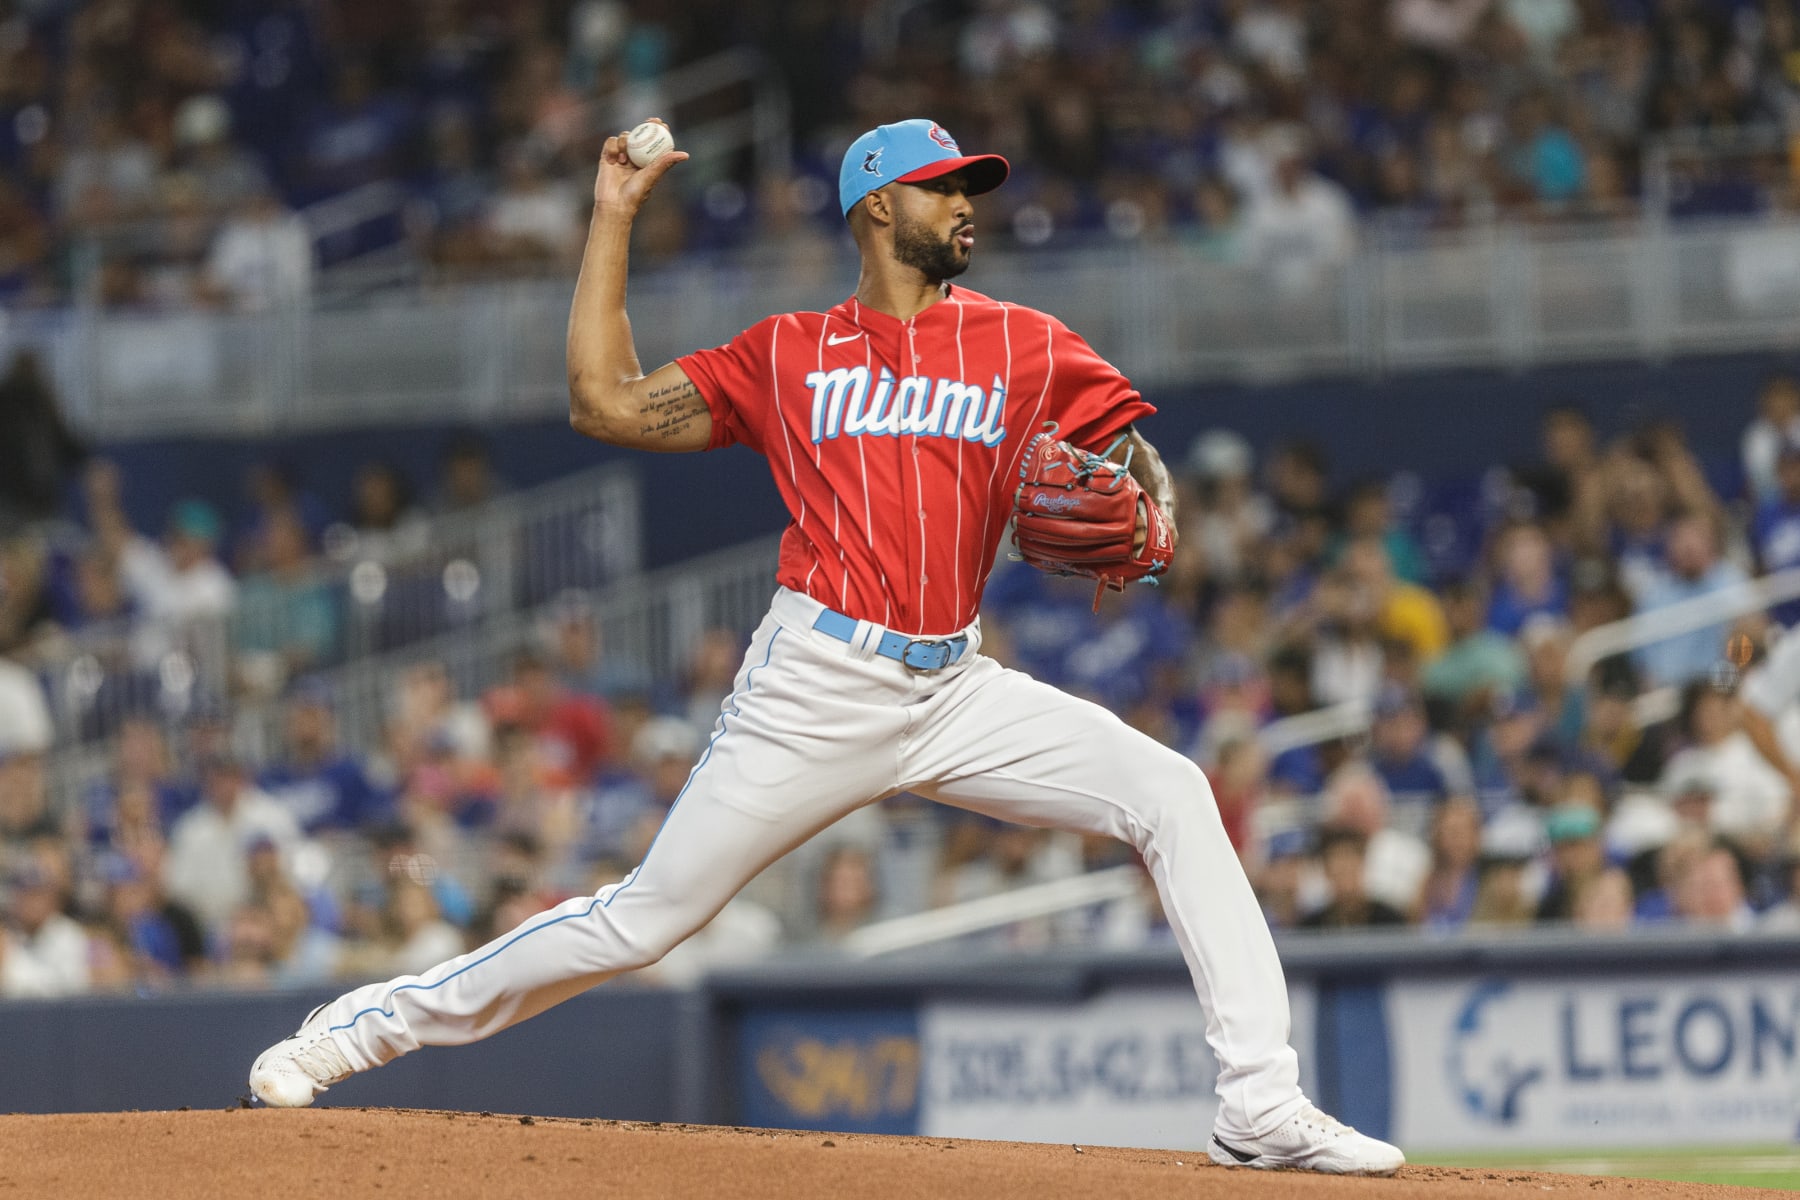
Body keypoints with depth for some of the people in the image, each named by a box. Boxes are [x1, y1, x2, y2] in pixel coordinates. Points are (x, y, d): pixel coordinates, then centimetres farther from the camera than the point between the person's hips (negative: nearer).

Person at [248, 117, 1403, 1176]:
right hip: (819, 685, -3)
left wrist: (1147, 506, -15)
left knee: (1171, 794, -14)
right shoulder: (788, 353, 8)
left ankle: (1262, 1106, -16)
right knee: (645, 918, -5)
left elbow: (1130, 436, 10)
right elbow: (606, 402, 6)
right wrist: (613, 218, 8)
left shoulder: (1024, 345, 11)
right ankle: (374, 1022, 10)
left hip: (957, 687, 3)